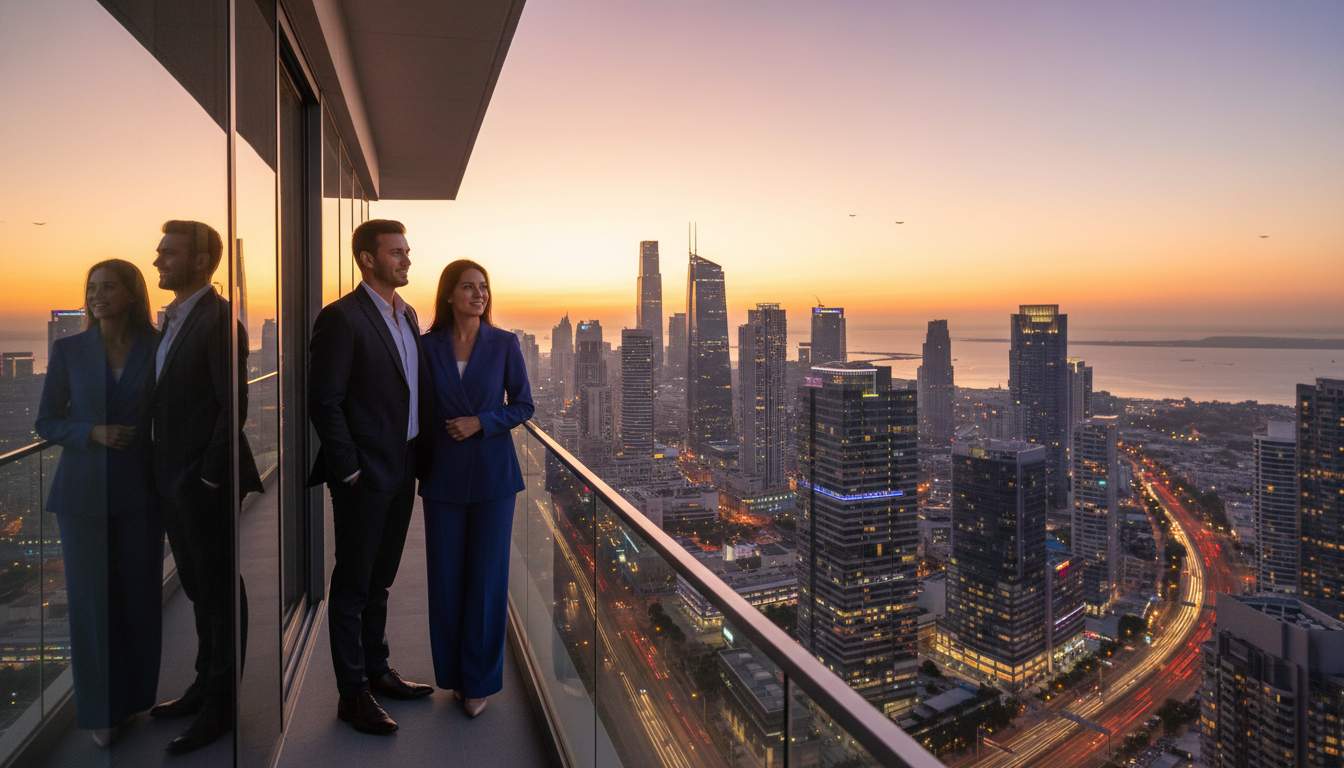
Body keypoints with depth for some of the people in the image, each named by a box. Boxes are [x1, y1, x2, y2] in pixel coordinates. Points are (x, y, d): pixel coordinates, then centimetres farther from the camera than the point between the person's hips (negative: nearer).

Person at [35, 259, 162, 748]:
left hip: (140, 492, 0)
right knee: (92, 599, 6)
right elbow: (46, 422, 6)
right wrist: (93, 433, -14)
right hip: (84, 493, 1)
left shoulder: (157, 349, 0)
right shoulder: (68, 351, 3)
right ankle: (100, 711, 20)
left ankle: (139, 699, 25)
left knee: (142, 597, 8)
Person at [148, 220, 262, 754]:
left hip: (204, 482, -9)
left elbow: (233, 403, -20)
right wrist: (166, 472, 9)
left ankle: (220, 704, 18)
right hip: (173, 481, 9)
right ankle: (206, 682, 35)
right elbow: (169, 400, 16)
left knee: (219, 590, 4)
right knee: (198, 586, 19)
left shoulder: (218, 317, -15)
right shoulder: (173, 320, 13)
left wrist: (208, 477, -19)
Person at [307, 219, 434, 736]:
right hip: (365, 476, -7)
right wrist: (350, 471, -15)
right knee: (352, 585, 7)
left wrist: (418, 457, 9)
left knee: (379, 579, 20)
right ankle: (352, 694, 21)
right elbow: (324, 403, -16)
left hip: (402, 470, 8)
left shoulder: (407, 315, 11)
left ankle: (375, 671, 35)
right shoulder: (342, 318, -14)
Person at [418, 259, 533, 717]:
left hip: (492, 472, -1)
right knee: (445, 575, 8)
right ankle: (452, 671, 28)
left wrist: (481, 422, -13)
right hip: (443, 473, 1)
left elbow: (523, 405, 1)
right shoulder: (429, 346, 1)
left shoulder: (504, 344, -1)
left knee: (487, 575, 3)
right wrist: (417, 462, 6)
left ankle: (480, 679, 20)